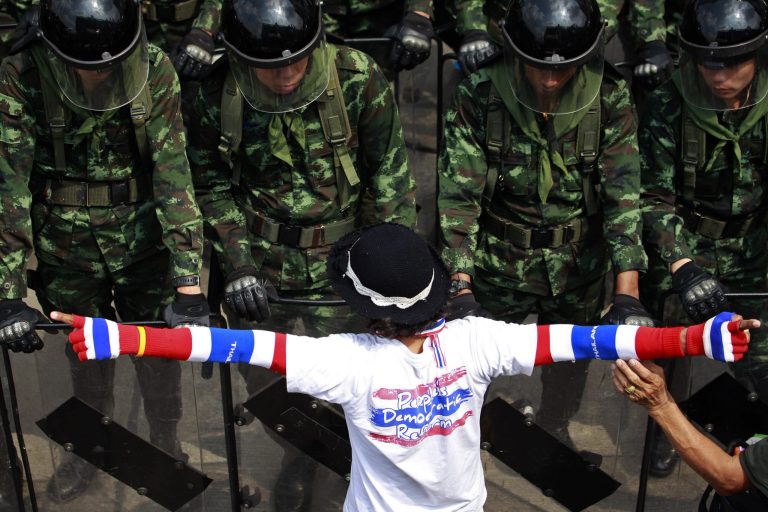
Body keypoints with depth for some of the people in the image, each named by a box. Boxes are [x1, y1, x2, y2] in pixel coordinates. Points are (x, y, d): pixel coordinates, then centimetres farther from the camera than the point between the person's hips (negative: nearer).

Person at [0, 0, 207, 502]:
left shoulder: (156, 72, -19)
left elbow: (174, 178, -22)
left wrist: (188, 284, -28)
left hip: (143, 247, 0)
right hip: (68, 250, 1)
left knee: (158, 348, 13)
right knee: (87, 352, 18)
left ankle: (166, 446, 39)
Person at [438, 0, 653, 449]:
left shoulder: (610, 100, -16)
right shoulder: (480, 97, -19)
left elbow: (624, 193, -21)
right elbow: (458, 195, -19)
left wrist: (627, 294, -31)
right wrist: (461, 288, -28)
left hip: (579, 267, 2)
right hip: (500, 264, -2)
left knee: (572, 359, 22)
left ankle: (556, 428, 53)